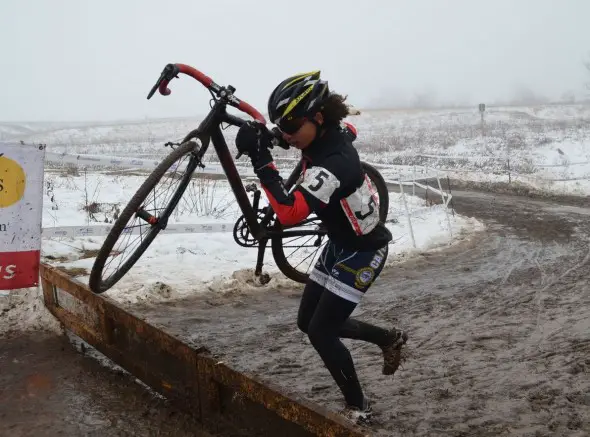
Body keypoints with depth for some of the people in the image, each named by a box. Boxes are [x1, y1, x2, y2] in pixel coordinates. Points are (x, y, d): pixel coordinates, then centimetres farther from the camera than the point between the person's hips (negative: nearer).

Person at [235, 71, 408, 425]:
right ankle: (389, 339, 31)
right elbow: (349, 129, 18)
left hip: (363, 252, -9)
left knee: (320, 332, -8)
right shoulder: (332, 131, -10)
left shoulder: (333, 165, -36)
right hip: (341, 244, 9)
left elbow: (289, 214, -46)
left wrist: (261, 159, -45)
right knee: (309, 322, 12)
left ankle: (359, 408, 13)